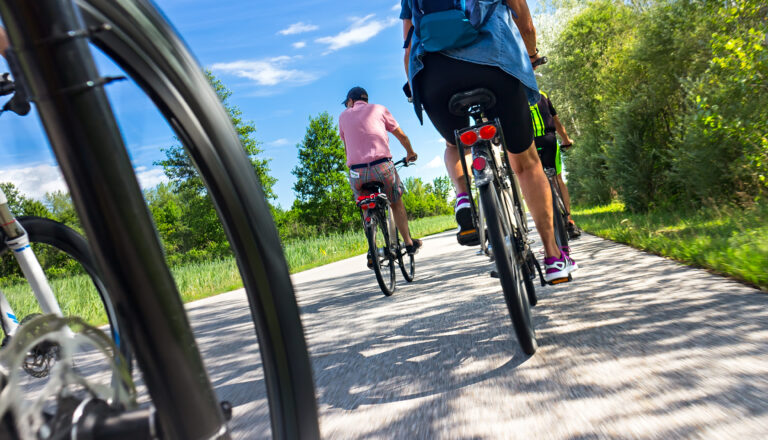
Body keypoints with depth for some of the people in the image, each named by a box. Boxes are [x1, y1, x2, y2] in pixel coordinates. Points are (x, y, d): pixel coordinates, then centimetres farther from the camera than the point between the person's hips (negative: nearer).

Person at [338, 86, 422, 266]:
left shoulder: (344, 116, 19)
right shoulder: (379, 109, 15)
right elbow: (401, 135, 21)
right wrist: (410, 153, 39)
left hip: (356, 171, 1)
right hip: (382, 165, -1)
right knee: (396, 203, 21)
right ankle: (409, 243, 24)